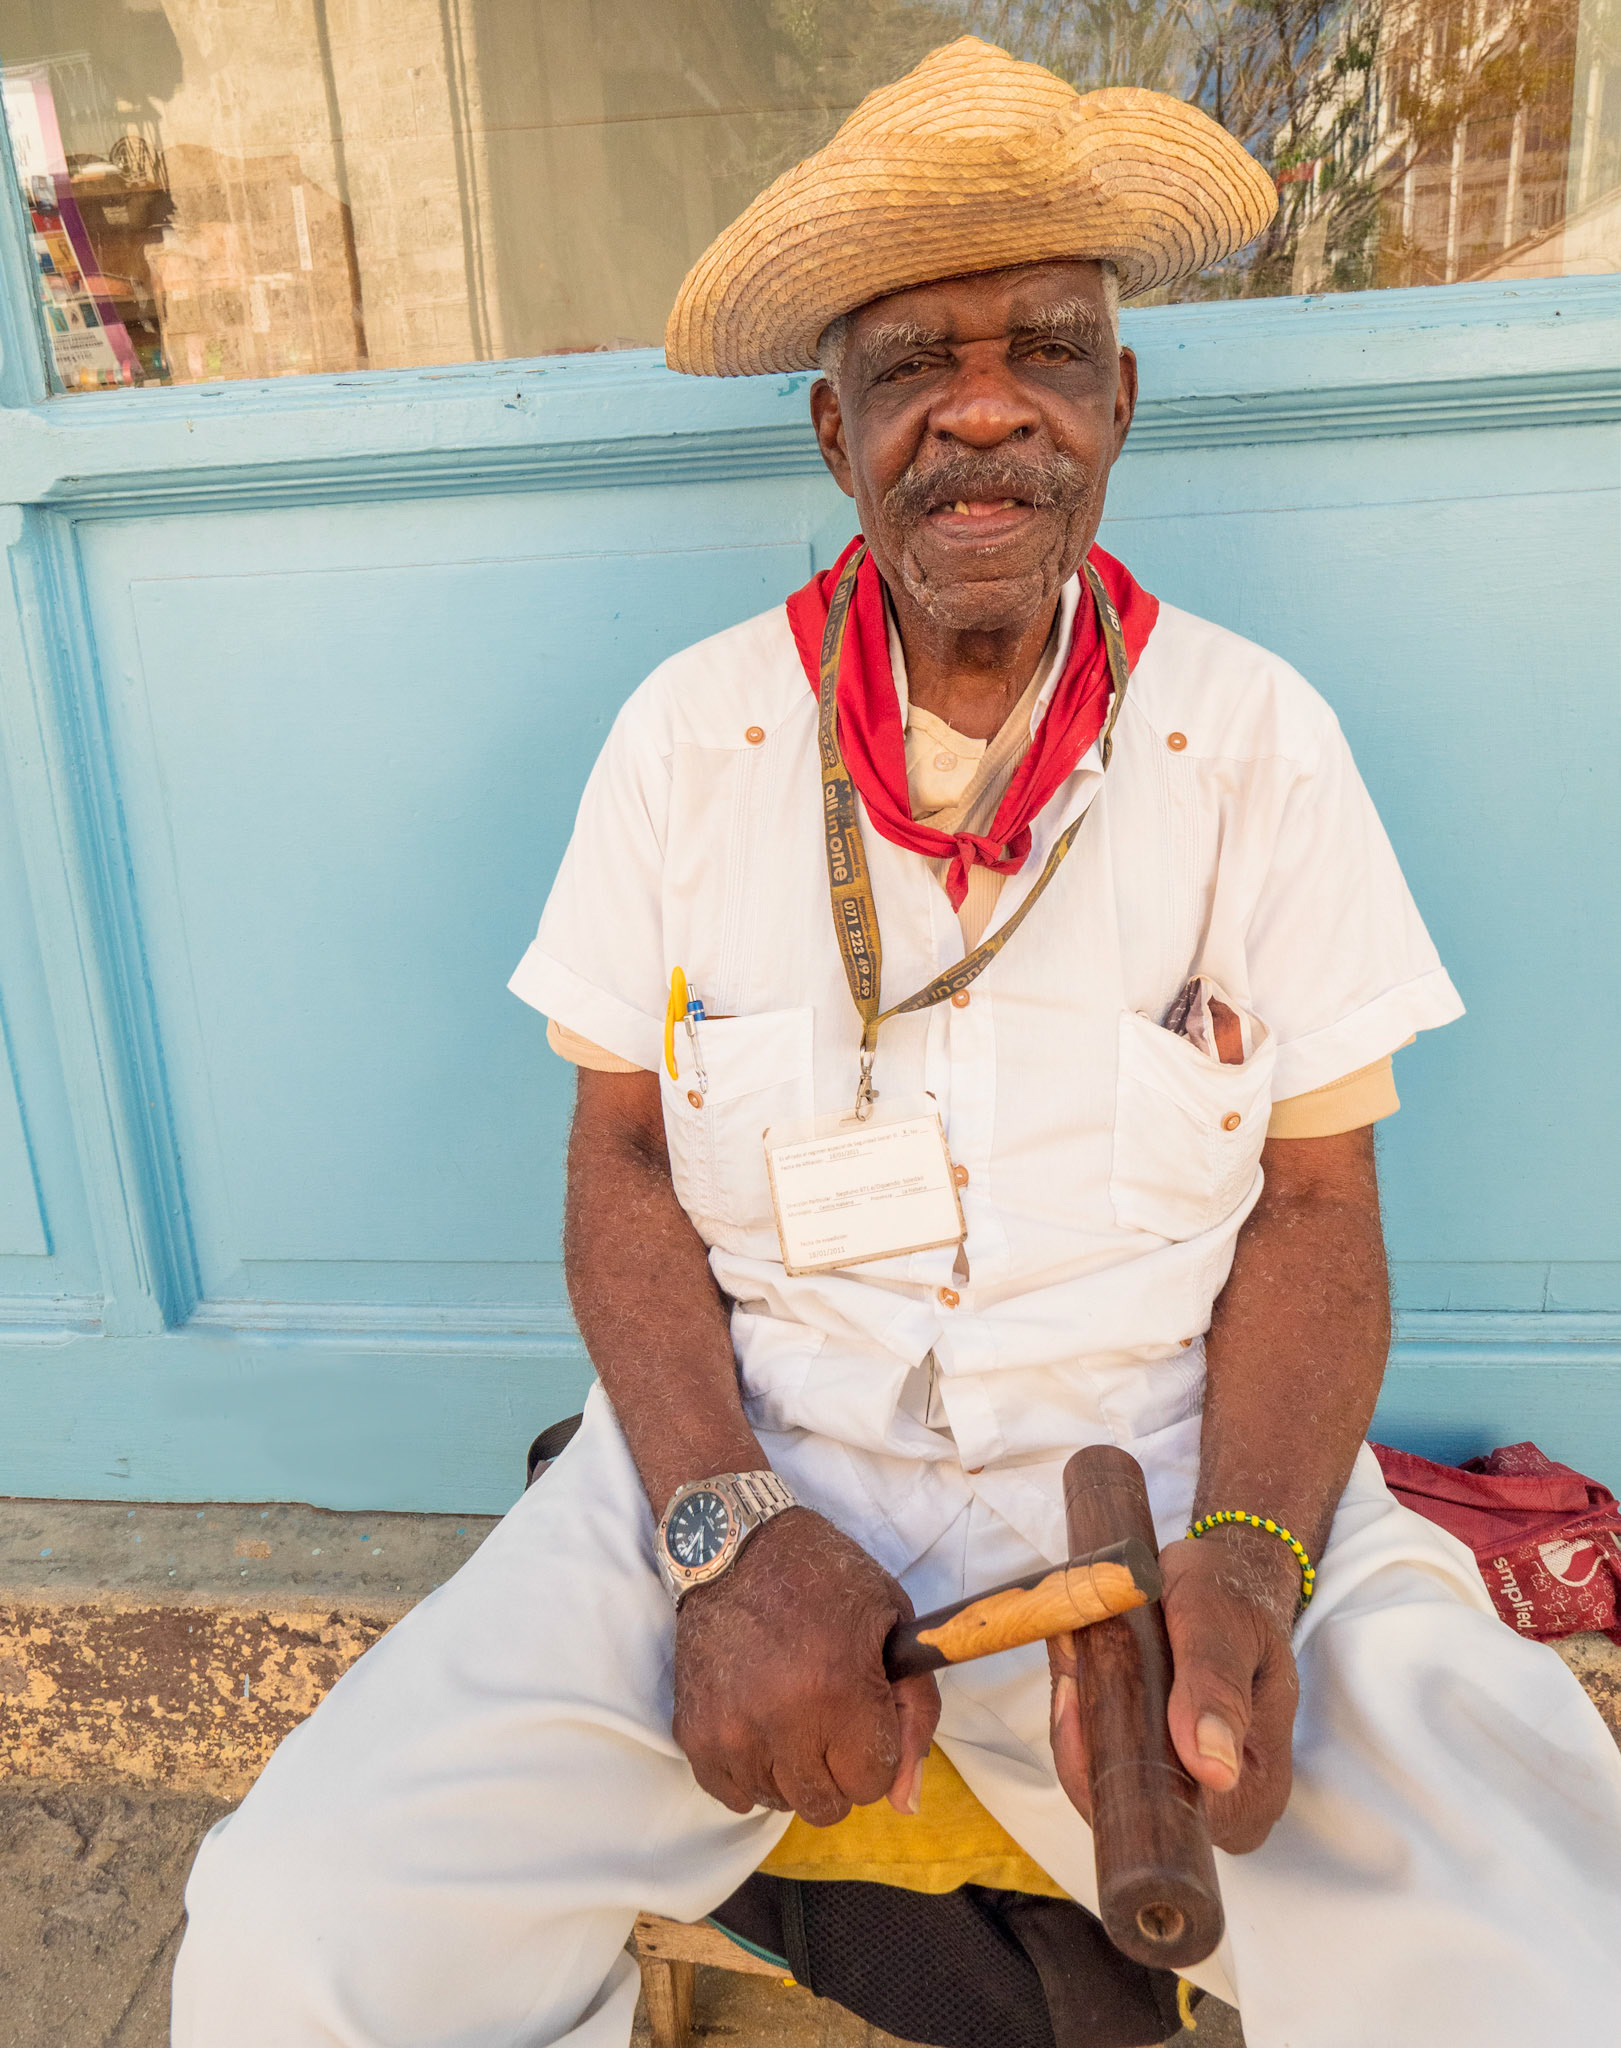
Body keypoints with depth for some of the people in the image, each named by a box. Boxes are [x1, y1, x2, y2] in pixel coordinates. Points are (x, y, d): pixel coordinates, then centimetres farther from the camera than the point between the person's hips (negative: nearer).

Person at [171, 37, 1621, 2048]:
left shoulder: (1260, 740, -1)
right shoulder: (687, 732, 0)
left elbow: (1315, 1202, 1)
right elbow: (623, 1157, 1)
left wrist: (1241, 1560, -17)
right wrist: (726, 1528, -15)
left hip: (1168, 1459, 1)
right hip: (743, 1460, 1)